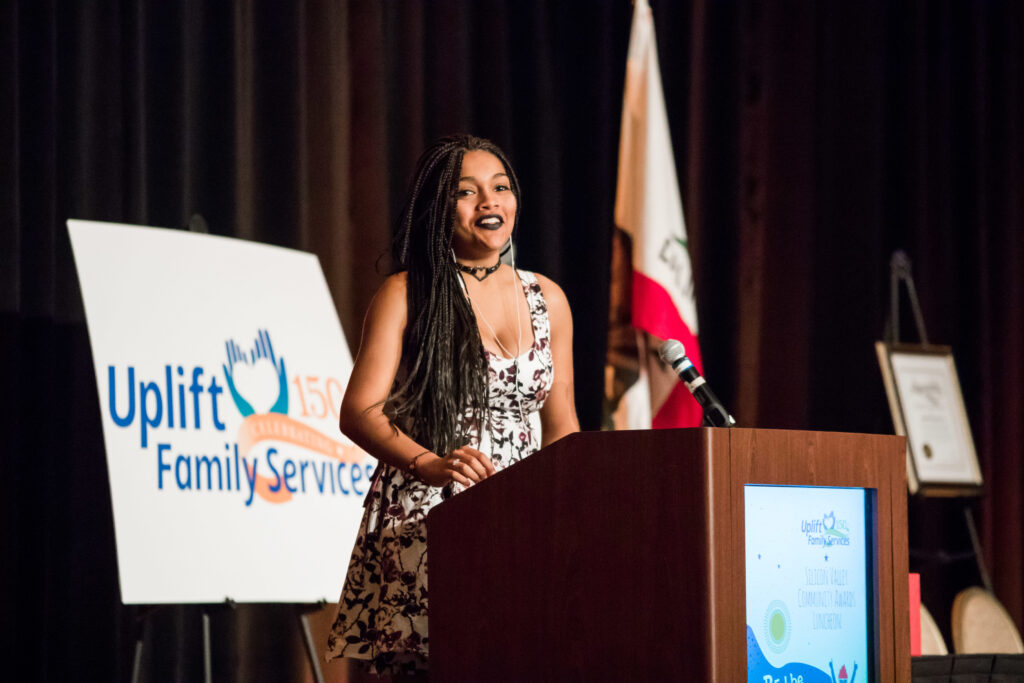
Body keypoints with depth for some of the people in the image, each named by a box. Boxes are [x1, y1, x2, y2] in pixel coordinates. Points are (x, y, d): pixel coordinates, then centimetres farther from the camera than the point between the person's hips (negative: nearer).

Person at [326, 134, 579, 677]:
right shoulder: (406, 295, 2)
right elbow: (359, 412, -7)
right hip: (421, 520, -3)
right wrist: (429, 465, -25)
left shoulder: (547, 300, 16)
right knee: (421, 661, -15)